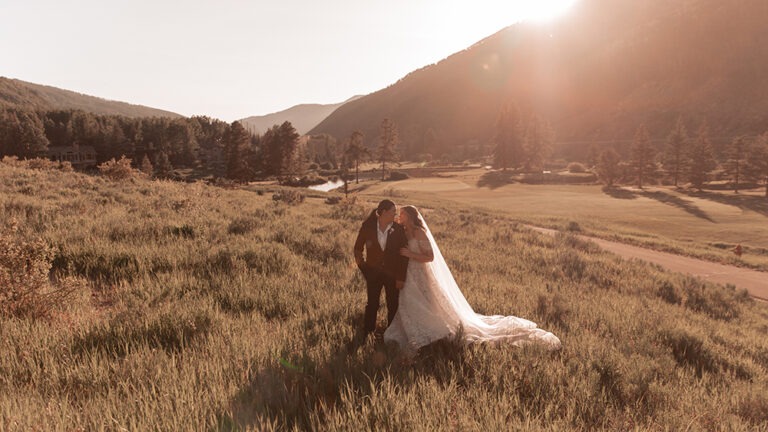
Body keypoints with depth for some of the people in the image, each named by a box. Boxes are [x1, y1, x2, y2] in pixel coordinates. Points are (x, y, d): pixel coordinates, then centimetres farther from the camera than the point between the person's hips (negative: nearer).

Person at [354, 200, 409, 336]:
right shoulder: (367, 227, -11)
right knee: (372, 304, 11)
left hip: (392, 274, 0)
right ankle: (367, 332, 29)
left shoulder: (398, 230, -11)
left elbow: (404, 255, -7)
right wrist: (363, 267, 1)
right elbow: (358, 248, 3)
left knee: (393, 305, 11)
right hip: (373, 273, 0)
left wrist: (401, 277, -7)